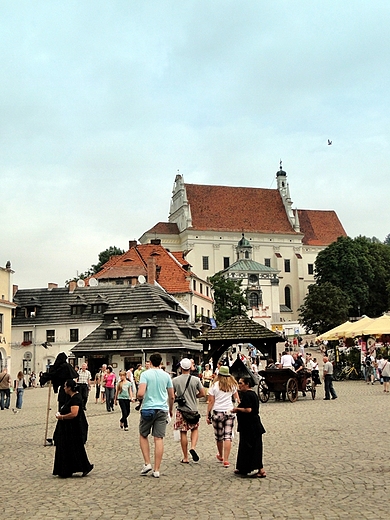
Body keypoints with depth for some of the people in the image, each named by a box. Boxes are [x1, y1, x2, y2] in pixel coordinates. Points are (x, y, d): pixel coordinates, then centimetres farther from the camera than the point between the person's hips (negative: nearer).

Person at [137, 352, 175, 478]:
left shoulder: (145, 374, -6)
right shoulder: (166, 375, 5)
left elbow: (140, 393, -17)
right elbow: (172, 396, 9)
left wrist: (139, 397, 6)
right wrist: (170, 410, 25)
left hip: (148, 409, -3)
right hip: (162, 410, 3)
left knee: (143, 436, 16)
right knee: (159, 439, 2)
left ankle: (147, 463, 9)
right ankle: (156, 470, 3)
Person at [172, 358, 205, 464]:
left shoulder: (175, 380, -6)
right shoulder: (196, 380, -5)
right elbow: (202, 393, 0)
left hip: (181, 410, 0)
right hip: (193, 409, 0)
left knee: (183, 433, 6)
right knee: (195, 429, 19)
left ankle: (185, 458, 10)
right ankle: (193, 447, -5)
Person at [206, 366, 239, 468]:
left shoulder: (215, 385, -3)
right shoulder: (232, 385, 6)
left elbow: (211, 402, -4)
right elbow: (236, 398, 20)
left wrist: (208, 415, 1)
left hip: (217, 413, -1)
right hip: (229, 412, 2)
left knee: (219, 437, 14)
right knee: (228, 437, -2)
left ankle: (221, 456, 33)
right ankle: (226, 460, -8)